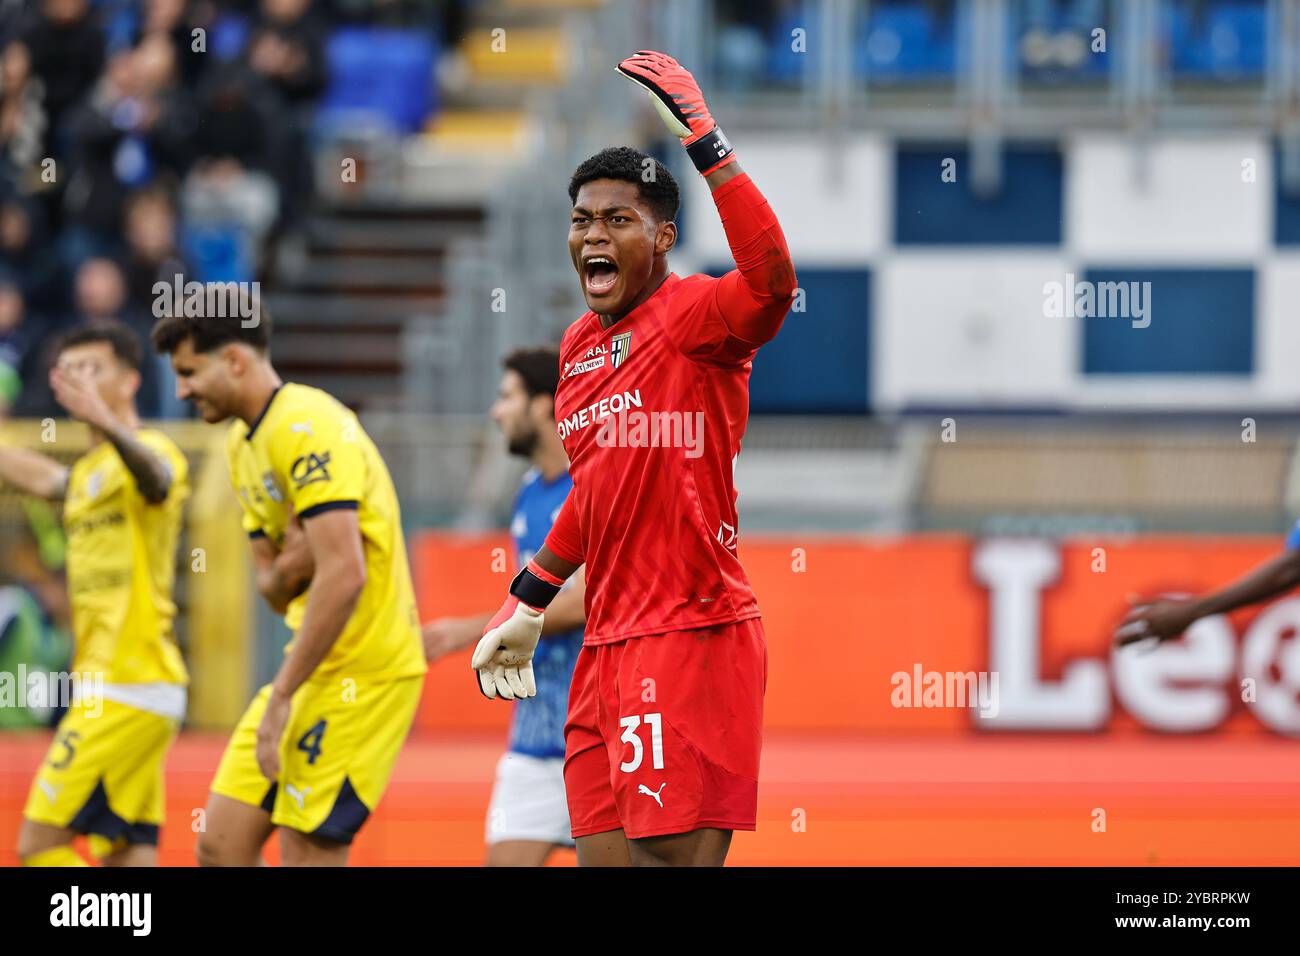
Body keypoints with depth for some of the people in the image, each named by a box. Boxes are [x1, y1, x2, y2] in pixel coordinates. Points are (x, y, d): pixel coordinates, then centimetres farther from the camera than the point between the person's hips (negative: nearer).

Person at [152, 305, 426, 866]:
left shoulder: (308, 428, -17)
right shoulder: (244, 444, 15)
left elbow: (344, 575, -26)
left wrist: (281, 697, -22)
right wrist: (285, 571, -7)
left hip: (362, 669, -10)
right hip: (317, 668, 10)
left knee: (308, 856, -11)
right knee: (221, 845, 4)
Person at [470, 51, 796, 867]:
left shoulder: (695, 314, -9)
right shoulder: (579, 344, 16)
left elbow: (773, 283, -32)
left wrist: (704, 138, -35)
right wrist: (527, 604, 34)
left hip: (692, 637, -8)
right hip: (608, 646, 8)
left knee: (673, 854, -12)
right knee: (605, 854, 6)